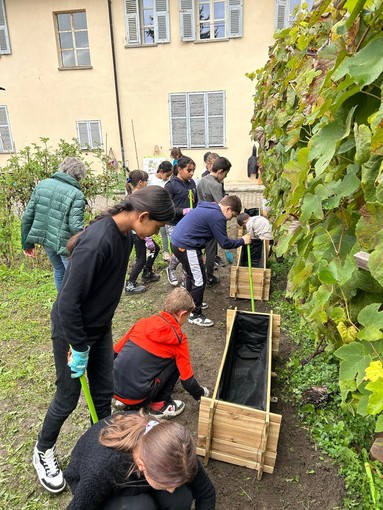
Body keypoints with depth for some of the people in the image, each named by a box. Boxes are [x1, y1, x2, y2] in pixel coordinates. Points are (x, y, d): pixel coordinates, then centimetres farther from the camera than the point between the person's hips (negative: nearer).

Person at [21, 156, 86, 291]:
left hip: (45, 240, 7)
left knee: (59, 270, 27)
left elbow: (27, 217, 1)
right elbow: (75, 227, -23)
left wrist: (27, 243, 10)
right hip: (65, 244, -6)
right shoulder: (76, 195, -17)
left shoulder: (42, 184, 0)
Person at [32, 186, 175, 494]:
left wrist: (102, 328, 16)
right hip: (72, 330, -7)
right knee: (69, 397, 13)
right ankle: (43, 451, 41)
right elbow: (68, 301, -29)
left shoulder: (124, 236, -5)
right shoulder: (97, 242, -33)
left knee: (104, 391, 16)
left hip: (100, 327, 7)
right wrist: (79, 348, -20)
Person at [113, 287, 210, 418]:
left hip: (113, 387, 5)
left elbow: (116, 350, 14)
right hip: (136, 396, -5)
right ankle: (160, 405, 10)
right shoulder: (178, 339, -4)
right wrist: (201, 394, 23)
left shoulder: (144, 322, 7)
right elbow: (187, 378, 3)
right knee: (175, 362, 8)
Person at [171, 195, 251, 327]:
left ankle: (192, 303, 43)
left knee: (192, 275, 26)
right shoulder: (218, 217, -15)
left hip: (177, 242, 11)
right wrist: (242, 241, 3)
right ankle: (195, 315, 11)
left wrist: (199, 253, 22)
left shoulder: (208, 208, 16)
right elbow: (224, 243, -11)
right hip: (186, 247, -11)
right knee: (199, 280, 0)